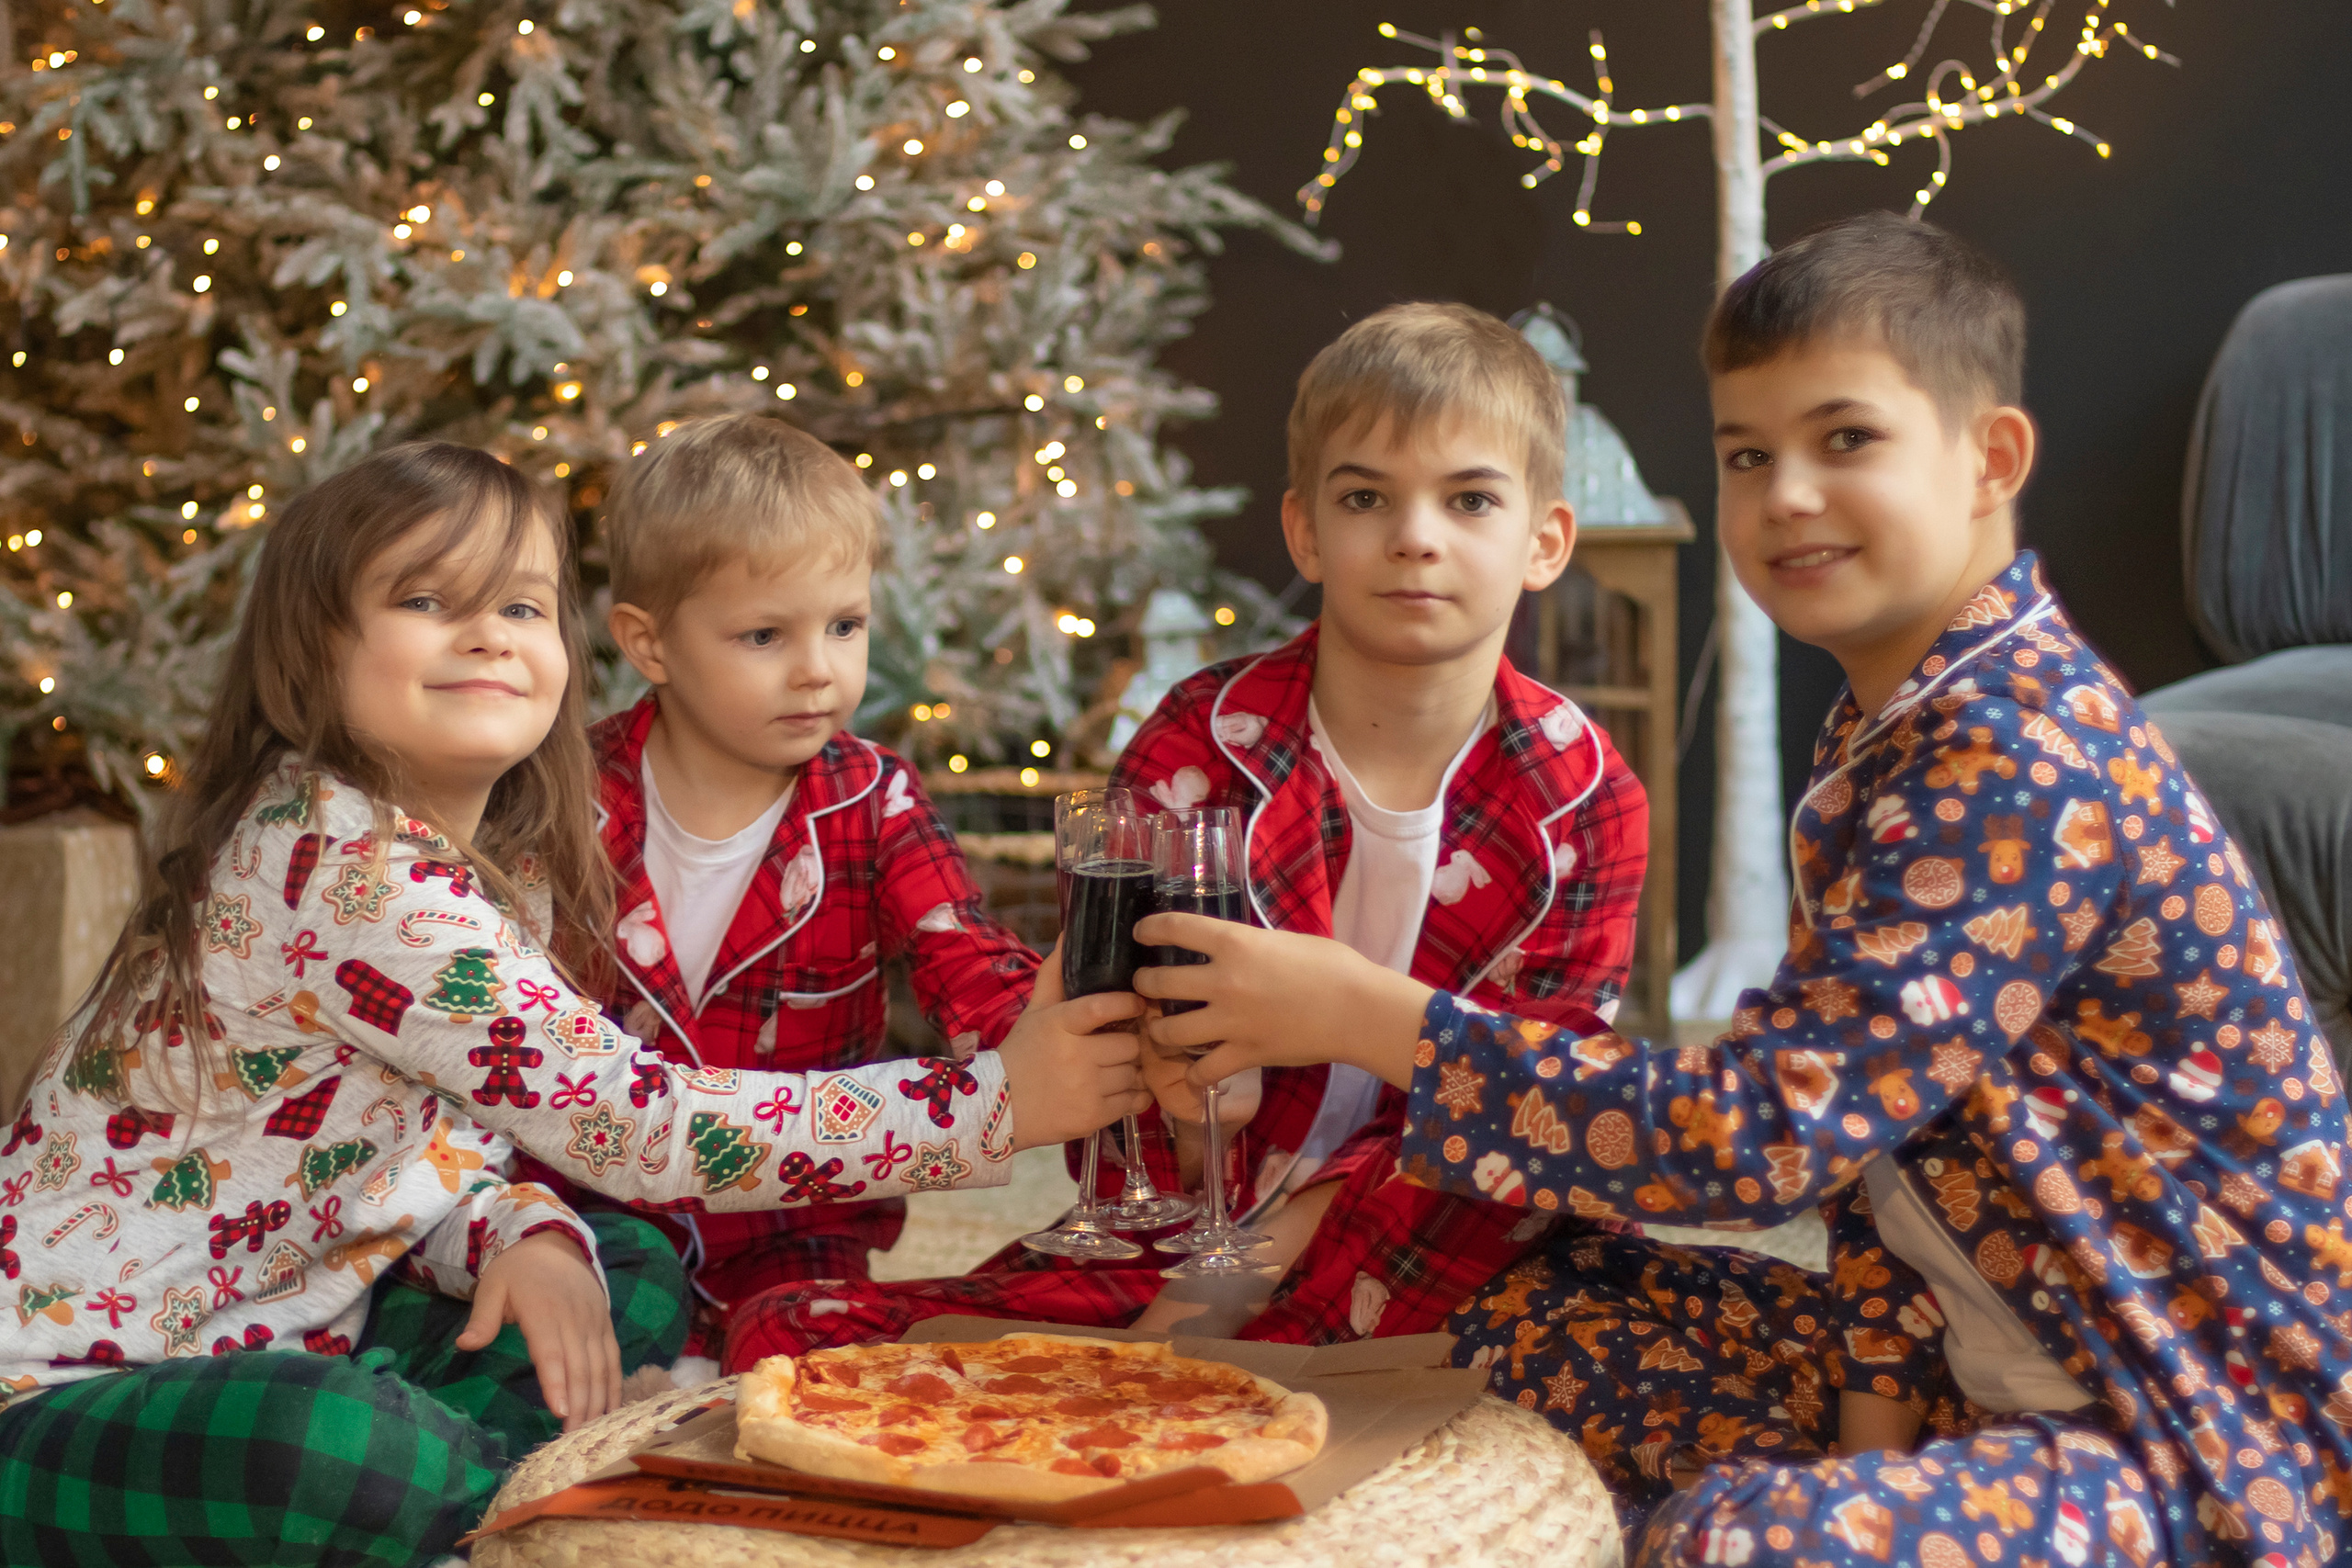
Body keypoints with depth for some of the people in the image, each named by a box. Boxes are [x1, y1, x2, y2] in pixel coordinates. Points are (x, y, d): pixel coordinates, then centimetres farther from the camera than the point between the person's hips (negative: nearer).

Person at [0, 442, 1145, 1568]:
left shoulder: (499, 868, 5)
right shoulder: (344, 873, -23)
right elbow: (634, 1124, -25)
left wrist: (528, 1240, -15)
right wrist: (995, 1102, -24)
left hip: (269, 1331, 9)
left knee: (635, 1281, 2)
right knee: (356, 1460, -37)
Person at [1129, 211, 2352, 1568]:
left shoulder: (2024, 765, -23)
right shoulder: (1888, 737, 8)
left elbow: (1763, 1129, -28)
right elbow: (1859, 1103, 10)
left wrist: (1374, 1020, -23)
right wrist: (1877, 1403, -3)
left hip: (2215, 1446, -9)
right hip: (1975, 1365, 10)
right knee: (1533, 1320, 8)